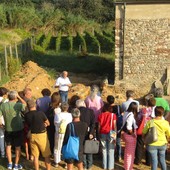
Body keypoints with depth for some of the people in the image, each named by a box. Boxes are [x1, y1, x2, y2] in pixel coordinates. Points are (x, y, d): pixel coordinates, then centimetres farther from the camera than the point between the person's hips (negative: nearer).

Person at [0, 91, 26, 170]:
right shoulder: (18, 105, -19)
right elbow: (25, 104, 1)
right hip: (18, 129, -3)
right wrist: (19, 97, -1)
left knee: (8, 146, 21)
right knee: (18, 147, 12)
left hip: (8, 129, 3)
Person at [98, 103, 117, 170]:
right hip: (110, 134, -2)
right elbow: (114, 126, -6)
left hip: (103, 134, 2)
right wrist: (115, 135, -3)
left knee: (104, 150, 11)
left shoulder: (101, 115, 2)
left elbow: (99, 126, 2)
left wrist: (99, 134, 9)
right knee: (110, 151, 5)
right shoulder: (113, 115, -3)